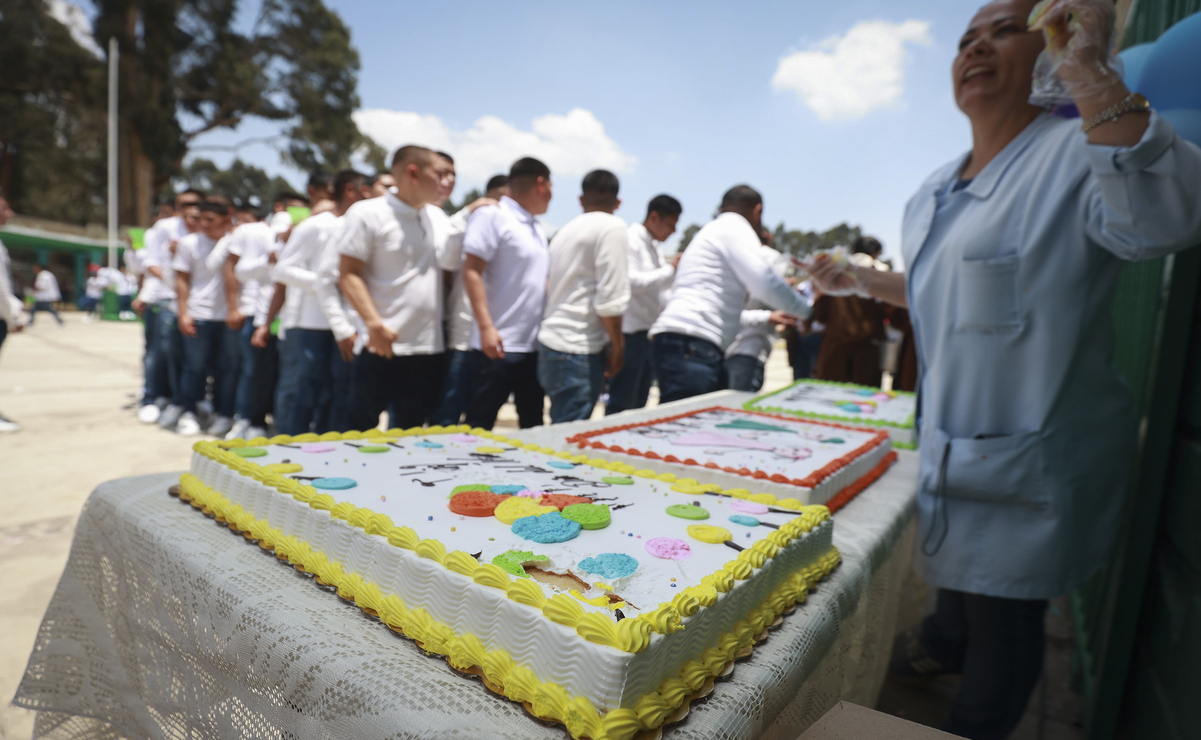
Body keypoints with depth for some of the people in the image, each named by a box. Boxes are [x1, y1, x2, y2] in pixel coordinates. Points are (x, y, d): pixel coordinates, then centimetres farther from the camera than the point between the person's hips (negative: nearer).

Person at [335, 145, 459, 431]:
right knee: (361, 429, 4)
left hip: (430, 349, 6)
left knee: (410, 435, 15)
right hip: (384, 347, -5)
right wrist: (374, 323, -19)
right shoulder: (367, 213, -4)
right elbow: (348, 275, -10)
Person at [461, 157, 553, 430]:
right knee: (479, 425, 1)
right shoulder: (492, 216, -7)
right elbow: (471, 271, -13)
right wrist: (486, 327, -21)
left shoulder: (537, 228, 17)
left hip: (535, 346, 8)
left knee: (534, 426, 14)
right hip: (501, 345, -8)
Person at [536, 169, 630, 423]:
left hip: (551, 341, 8)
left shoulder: (567, 229, 18)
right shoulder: (612, 227, -6)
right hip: (578, 349, -8)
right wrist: (617, 344, -3)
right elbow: (610, 296, -14)